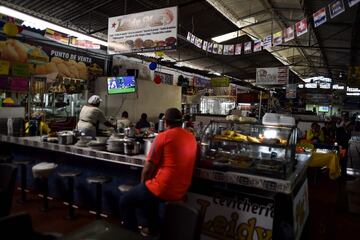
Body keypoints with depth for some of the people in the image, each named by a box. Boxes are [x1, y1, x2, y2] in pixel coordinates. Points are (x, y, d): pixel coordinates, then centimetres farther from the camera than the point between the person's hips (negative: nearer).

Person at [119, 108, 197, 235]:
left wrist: (143, 183, 8)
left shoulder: (163, 136, -13)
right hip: (181, 191, 7)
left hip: (163, 189, -7)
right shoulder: (191, 138, 6)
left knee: (125, 201, 15)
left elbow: (148, 168, -10)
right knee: (146, 194, 33)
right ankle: (152, 228, 32)